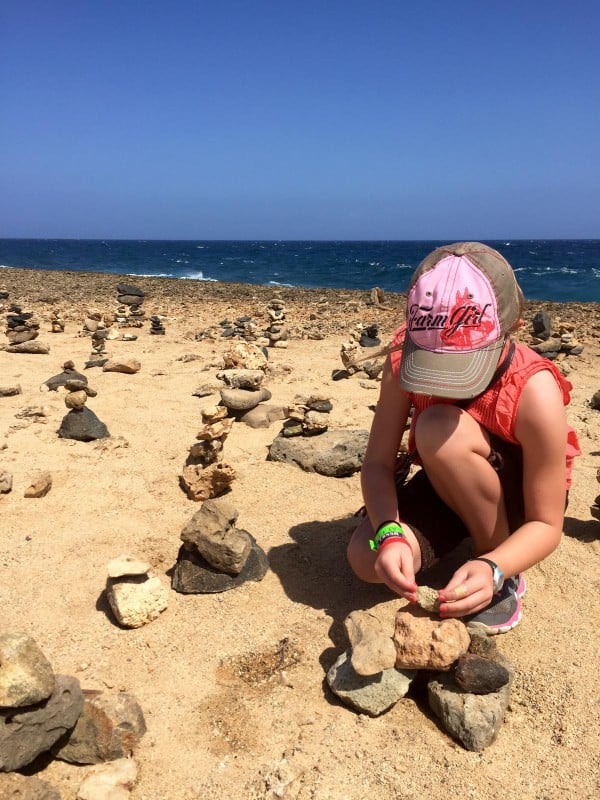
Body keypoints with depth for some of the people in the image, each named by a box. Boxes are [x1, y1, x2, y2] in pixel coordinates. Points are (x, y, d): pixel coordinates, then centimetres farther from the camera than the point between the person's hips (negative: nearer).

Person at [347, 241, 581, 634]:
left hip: (516, 499, -2)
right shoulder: (404, 357, -23)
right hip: (447, 486, 3)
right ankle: (461, 532, 9)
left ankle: (505, 579, -12)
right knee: (368, 558, -22)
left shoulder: (535, 394, -32)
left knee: (440, 428, -34)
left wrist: (493, 569, -42)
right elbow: (378, 462, -20)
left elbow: (546, 525, -23)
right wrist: (390, 534, -38)